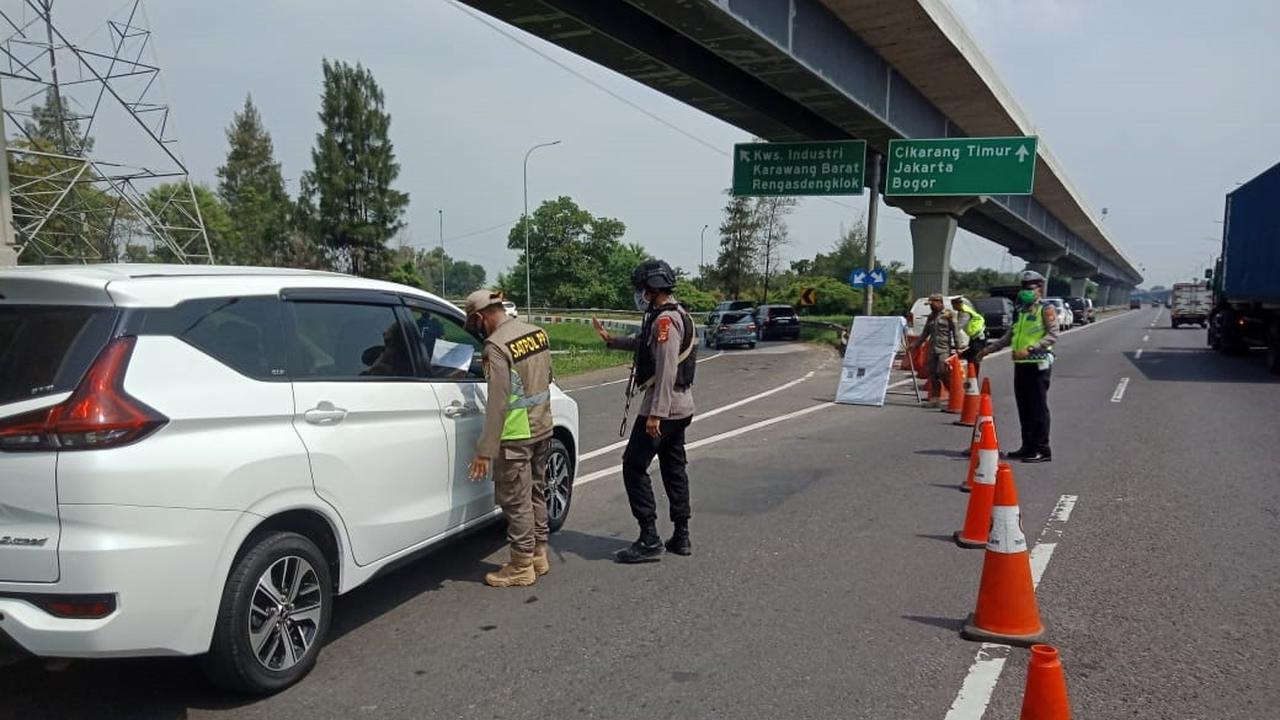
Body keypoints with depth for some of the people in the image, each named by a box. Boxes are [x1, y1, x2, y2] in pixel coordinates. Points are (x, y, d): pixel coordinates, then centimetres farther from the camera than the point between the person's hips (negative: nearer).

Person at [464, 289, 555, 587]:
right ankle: (539, 555, 30)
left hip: (515, 436, -8)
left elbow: (497, 403, -22)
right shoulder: (538, 333, 4)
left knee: (516, 501, 3)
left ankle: (522, 567, 12)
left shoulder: (497, 345, -19)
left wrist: (485, 450, -19)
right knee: (536, 494, 19)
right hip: (543, 428, 8)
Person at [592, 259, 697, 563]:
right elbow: (644, 343, 31)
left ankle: (649, 540, -4)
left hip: (663, 407, -10)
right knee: (674, 468, 14)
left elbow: (667, 370, -26)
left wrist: (656, 413, -28)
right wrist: (610, 340, 27)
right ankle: (681, 537, 20)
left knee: (634, 467, -5)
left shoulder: (666, 320, -18)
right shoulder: (676, 316, 15)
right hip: (681, 407, 10)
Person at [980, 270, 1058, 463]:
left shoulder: (1046, 309, -4)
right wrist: (990, 348, 19)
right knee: (1024, 408, 10)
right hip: (1021, 364, 8)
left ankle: (1042, 450, -2)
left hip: (1038, 364, -7)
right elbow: (1010, 336, 27)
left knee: (1038, 408, -6)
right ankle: (1028, 446, 18)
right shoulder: (1021, 311, 20)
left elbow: (1053, 335, -14)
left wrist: (1030, 349, -23)